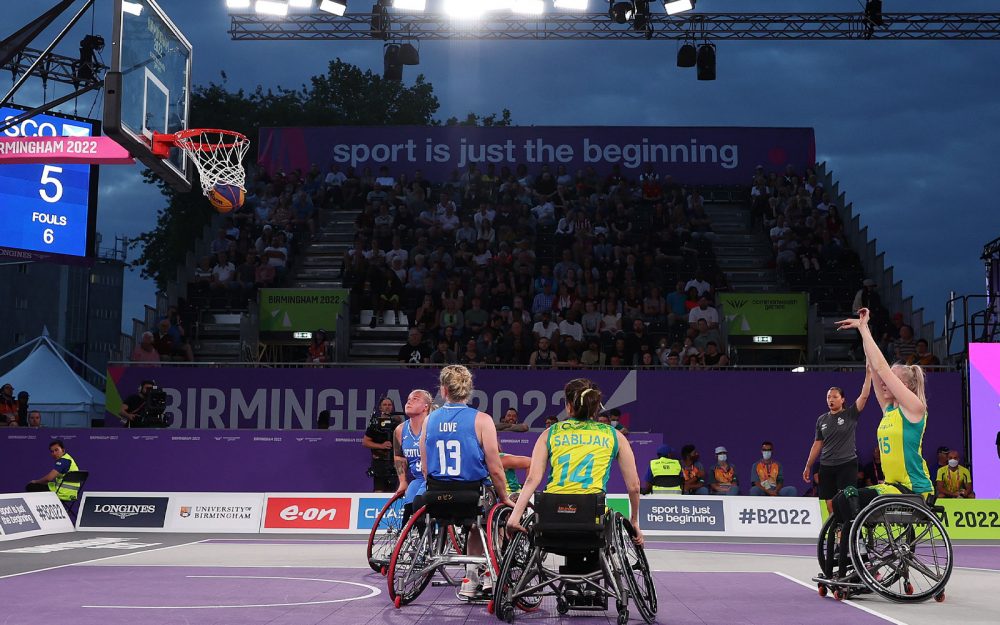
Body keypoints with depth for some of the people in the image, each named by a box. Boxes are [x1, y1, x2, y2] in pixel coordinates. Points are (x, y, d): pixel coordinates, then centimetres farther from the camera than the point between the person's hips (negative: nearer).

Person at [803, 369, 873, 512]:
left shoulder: (850, 414, -1)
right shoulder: (822, 419, 10)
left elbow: (864, 395, -13)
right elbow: (817, 445, 14)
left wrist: (868, 373, -21)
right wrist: (807, 467, 14)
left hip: (847, 464, -4)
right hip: (826, 466, 4)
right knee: (830, 504, 3)